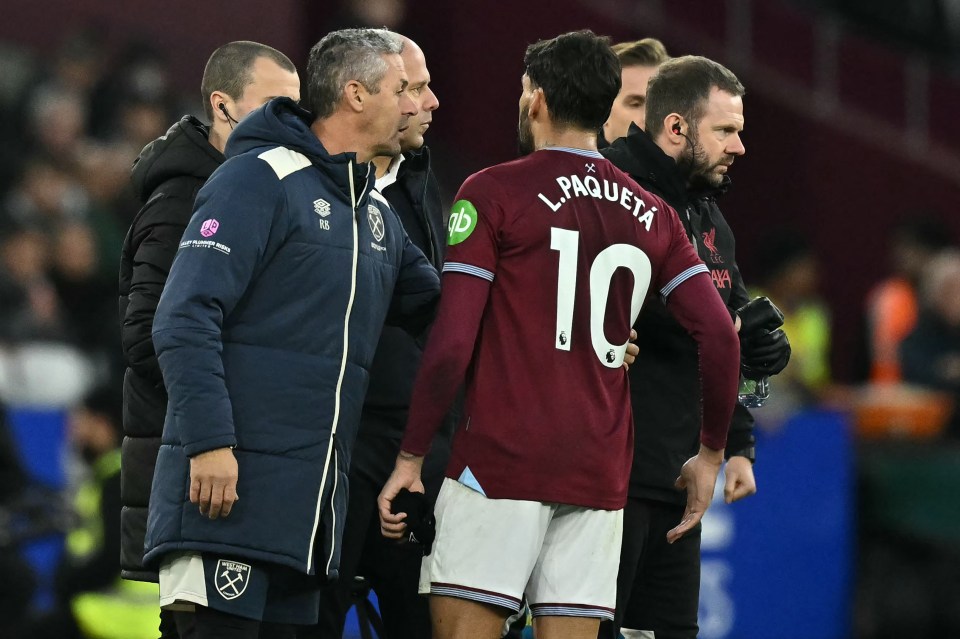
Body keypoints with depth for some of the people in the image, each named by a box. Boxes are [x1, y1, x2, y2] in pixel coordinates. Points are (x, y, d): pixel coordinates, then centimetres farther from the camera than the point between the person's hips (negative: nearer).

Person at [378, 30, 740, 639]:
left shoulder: (493, 193, -3)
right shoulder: (652, 216, 11)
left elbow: (452, 342, -9)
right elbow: (721, 337, 5)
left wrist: (411, 458, -3)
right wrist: (711, 453, 17)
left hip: (501, 462, -5)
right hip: (600, 475, 5)